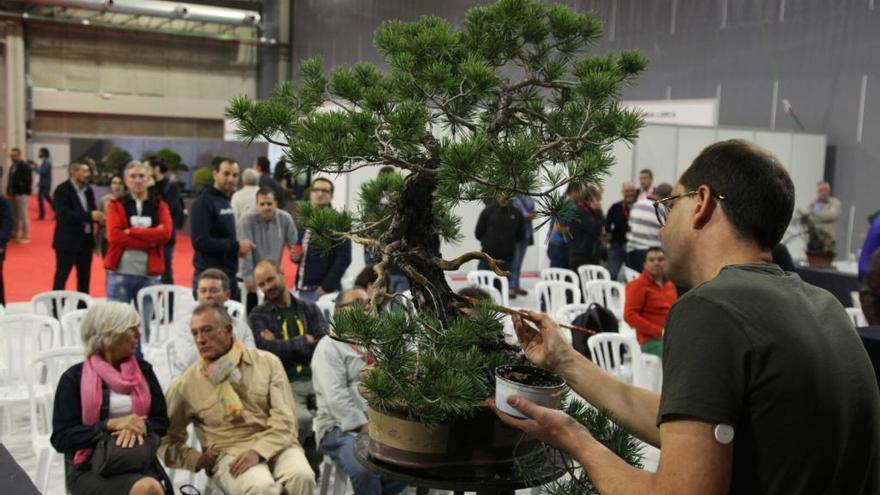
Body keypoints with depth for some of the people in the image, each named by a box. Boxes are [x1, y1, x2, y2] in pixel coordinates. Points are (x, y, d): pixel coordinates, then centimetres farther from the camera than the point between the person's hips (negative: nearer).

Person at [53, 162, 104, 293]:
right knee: (61, 277, 0)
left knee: (84, 278, 13)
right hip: (67, 241, -7)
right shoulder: (62, 190, -13)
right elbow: (63, 214, -24)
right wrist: (89, 215, -28)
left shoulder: (88, 190, 10)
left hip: (86, 240, 7)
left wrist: (99, 217, -12)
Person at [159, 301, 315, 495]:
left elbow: (284, 419, -1)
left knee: (301, 476, -32)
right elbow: (167, 440, 15)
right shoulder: (185, 385, 7)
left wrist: (258, 451, -18)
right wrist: (197, 459, -3)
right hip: (228, 452, -1)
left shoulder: (267, 362, 6)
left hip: (274, 445, 1)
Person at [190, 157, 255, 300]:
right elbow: (200, 242, -21)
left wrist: (238, 247, 1)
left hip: (229, 277, 9)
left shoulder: (226, 201, 15)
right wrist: (236, 246, -17)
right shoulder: (204, 202, -11)